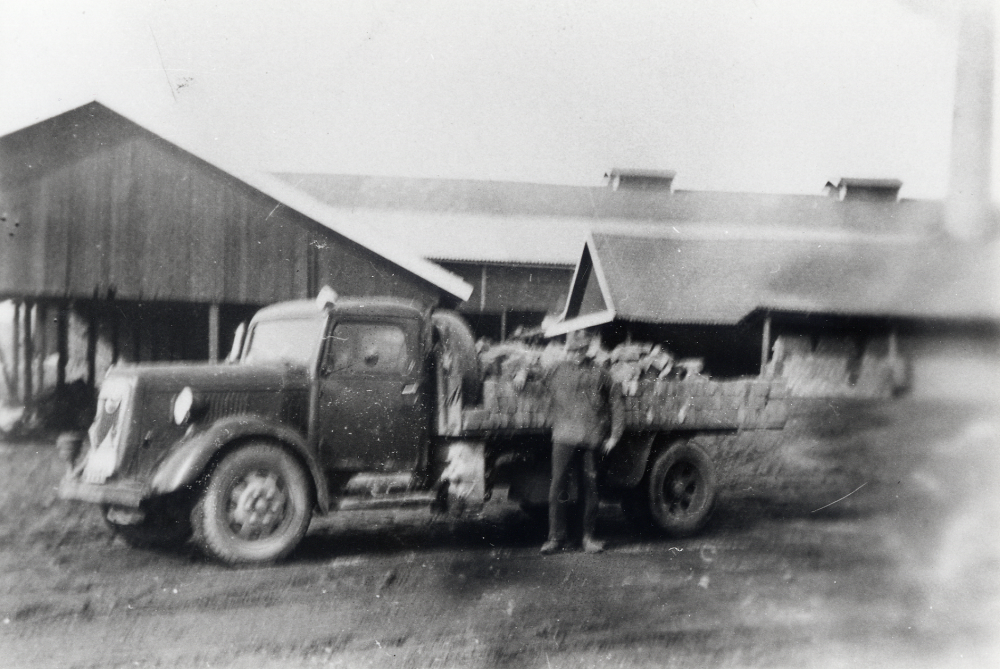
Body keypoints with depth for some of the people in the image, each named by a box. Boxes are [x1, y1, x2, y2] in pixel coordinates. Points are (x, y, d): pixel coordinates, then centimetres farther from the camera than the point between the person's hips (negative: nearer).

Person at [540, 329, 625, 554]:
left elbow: (616, 404, 10)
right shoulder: (558, 372, 9)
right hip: (564, 438, 0)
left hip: (592, 440, 0)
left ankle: (589, 536, 18)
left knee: (590, 488, 5)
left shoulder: (600, 374, 7)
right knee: (558, 486, -6)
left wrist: (614, 435, 6)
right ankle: (557, 536, 3)